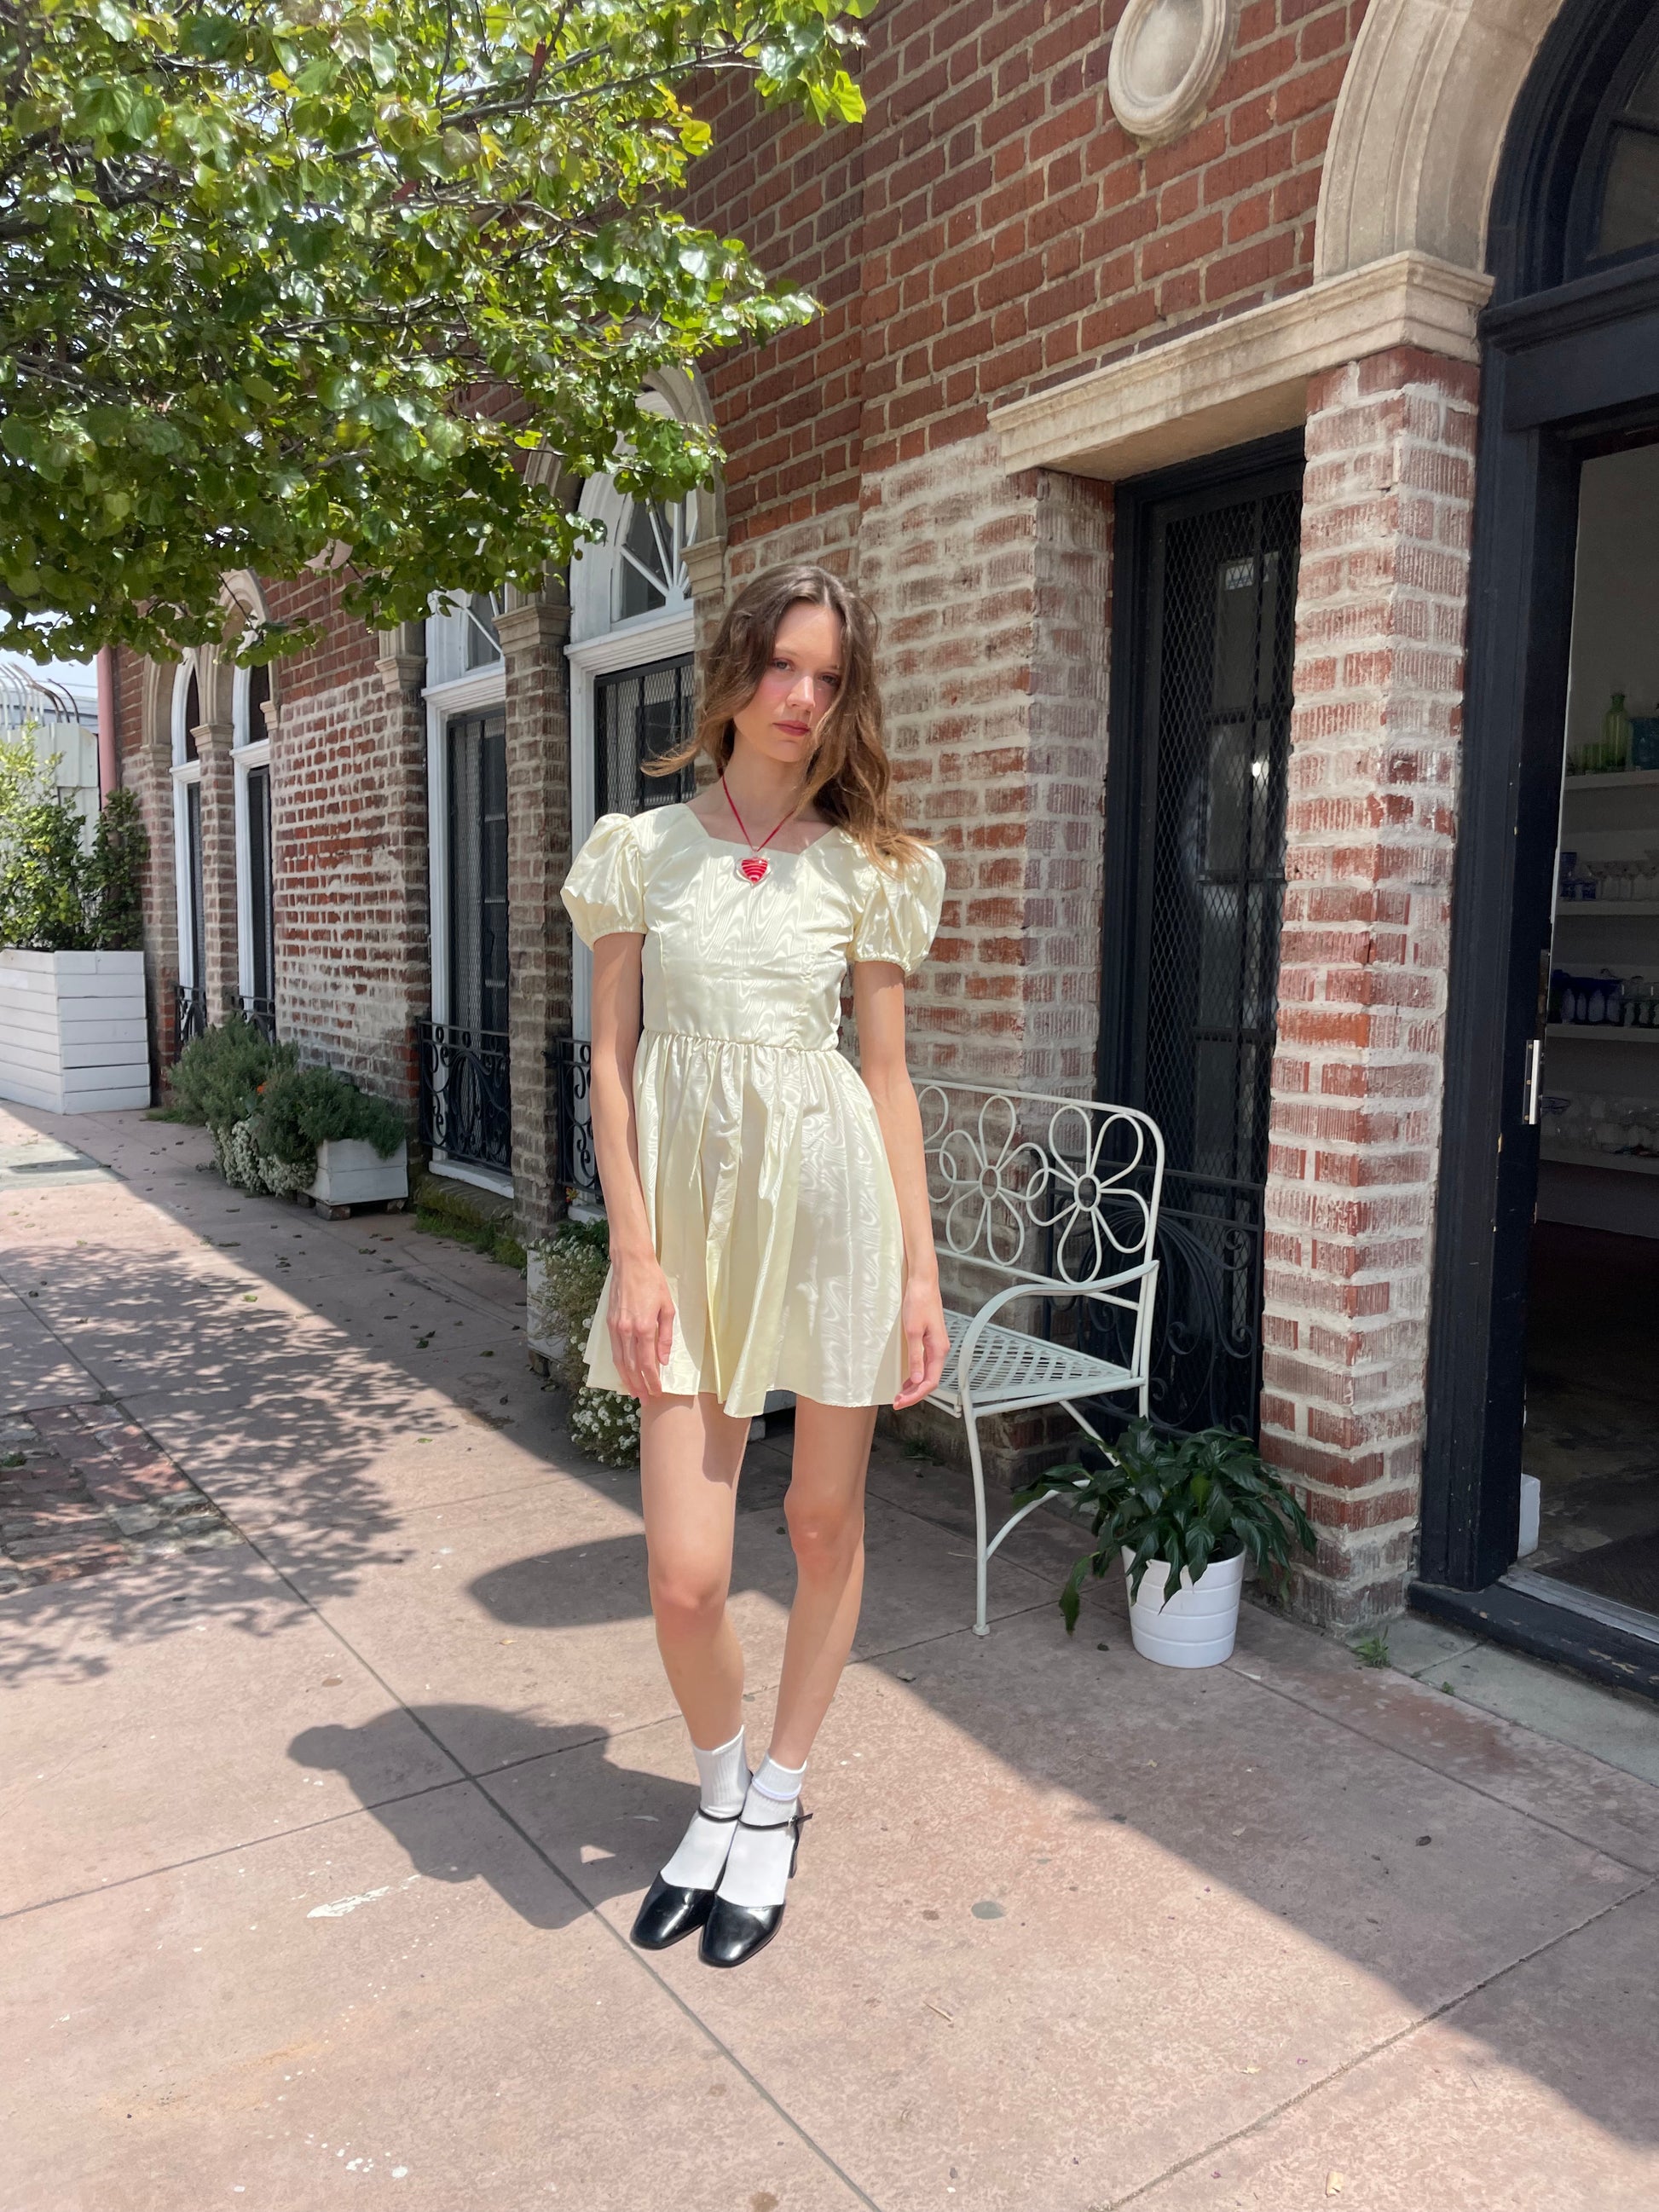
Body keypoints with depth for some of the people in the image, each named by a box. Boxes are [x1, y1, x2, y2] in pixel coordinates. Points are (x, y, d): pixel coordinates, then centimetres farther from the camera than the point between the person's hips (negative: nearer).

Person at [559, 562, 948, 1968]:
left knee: (825, 1523, 10)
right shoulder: (642, 849, 4)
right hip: (689, 1204, 0)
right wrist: (634, 1255, -5)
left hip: (829, 1195, 0)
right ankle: (719, 1792, 32)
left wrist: (920, 1270, 1)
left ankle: (775, 1804, 35)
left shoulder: (867, 868, 4)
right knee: (685, 1574, -1)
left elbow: (889, 1077, 5)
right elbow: (612, 1063, 3)